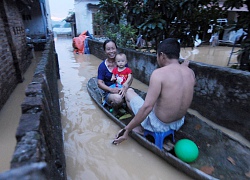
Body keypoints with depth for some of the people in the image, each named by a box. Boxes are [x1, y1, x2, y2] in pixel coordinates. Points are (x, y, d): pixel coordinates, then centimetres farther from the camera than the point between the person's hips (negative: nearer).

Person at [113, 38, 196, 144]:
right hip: (179, 124, 7)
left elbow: (147, 107, -29)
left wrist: (127, 129, -20)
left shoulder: (159, 73, -25)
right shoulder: (190, 72, -5)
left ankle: (140, 127, 8)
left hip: (159, 125, -6)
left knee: (129, 91, 10)